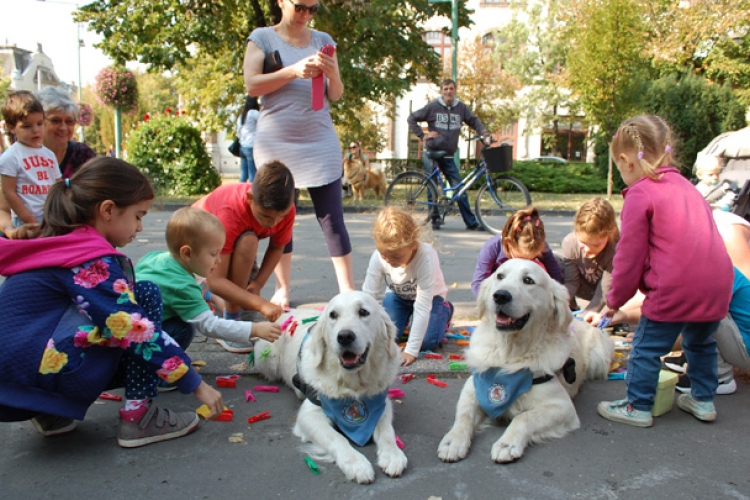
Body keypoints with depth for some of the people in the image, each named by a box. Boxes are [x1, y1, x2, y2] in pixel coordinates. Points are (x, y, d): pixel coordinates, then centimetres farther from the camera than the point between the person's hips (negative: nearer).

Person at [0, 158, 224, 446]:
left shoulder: (59, 245, 13)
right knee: (145, 294, -6)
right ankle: (138, 417, -7)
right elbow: (138, 331, -19)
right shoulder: (92, 261, -16)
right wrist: (195, 384, -12)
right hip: (49, 367, -9)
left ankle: (52, 411, 14)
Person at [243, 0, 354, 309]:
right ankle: (282, 289, 18)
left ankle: (347, 290, -1)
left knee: (332, 219, -4)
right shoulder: (262, 37, 4)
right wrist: (293, 71, -18)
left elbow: (336, 95, 8)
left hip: (320, 142, 1)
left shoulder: (323, 41, 10)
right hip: (276, 142, -1)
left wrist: (332, 73, -13)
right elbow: (251, 85, -7)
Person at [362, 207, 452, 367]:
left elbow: (423, 306, -38)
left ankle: (444, 310, 13)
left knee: (427, 342, -19)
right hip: (398, 295, 3)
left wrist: (411, 350, -39)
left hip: (429, 295, -3)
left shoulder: (425, 258, -41)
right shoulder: (378, 256, -30)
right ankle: (406, 316, 19)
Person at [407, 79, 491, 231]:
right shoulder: (433, 107, -3)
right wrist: (422, 136, -5)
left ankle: (471, 222, 1)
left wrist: (484, 132, -6)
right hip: (431, 153, -2)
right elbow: (412, 118, 3)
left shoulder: (461, 108, 5)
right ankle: (435, 218, 14)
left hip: (447, 155, 2)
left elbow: (474, 121, 12)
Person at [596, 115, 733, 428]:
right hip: (718, 285, 8)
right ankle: (703, 401, 39)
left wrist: (615, 299, 5)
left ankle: (638, 408, 17)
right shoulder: (685, 185, 16)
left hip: (674, 289, -8)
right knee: (700, 343, 27)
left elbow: (630, 256, -8)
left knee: (647, 349, 7)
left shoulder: (640, 194, -8)